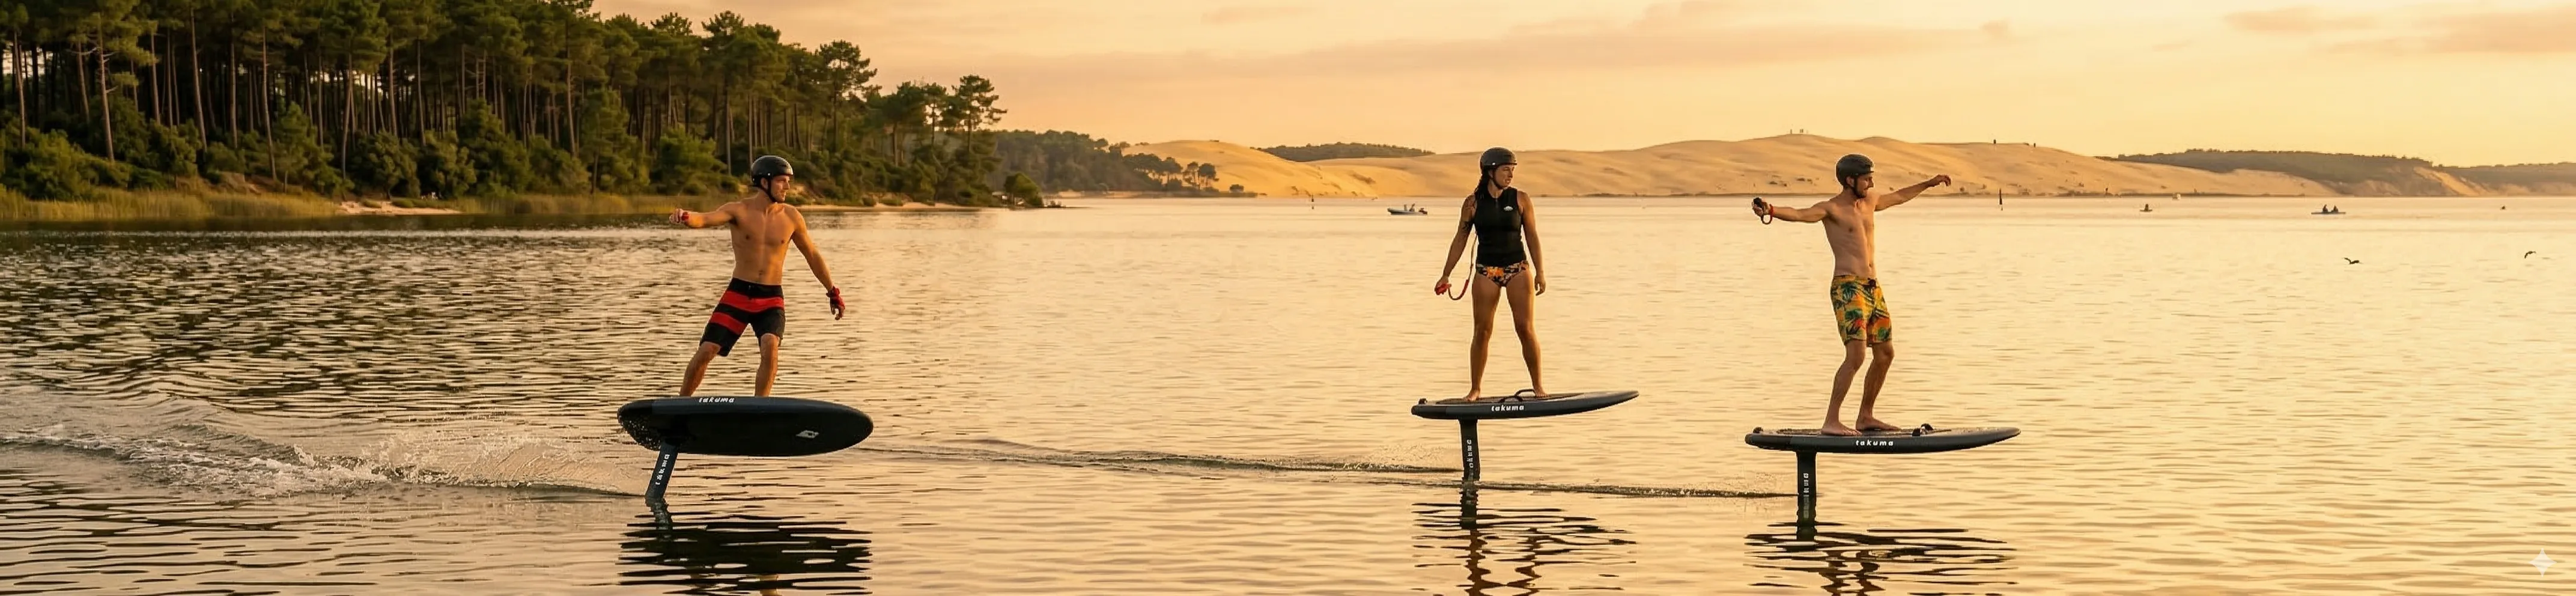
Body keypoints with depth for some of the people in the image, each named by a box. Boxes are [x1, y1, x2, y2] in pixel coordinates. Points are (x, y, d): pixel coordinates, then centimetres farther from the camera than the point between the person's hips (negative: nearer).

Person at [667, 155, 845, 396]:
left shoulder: (791, 217, 1)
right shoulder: (739, 210, -6)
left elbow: (812, 255, 14)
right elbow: (706, 219, -24)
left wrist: (833, 292, 18)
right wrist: (686, 217, -48)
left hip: (772, 298, 1)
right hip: (738, 294, -1)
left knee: (770, 345, -27)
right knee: (706, 352, -5)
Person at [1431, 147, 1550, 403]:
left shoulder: (1521, 199, 1)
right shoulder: (1473, 203, 1)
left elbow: (1532, 237, 4)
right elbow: (1460, 240, 7)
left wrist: (1540, 272, -1)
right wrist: (1445, 276, 6)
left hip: (1518, 268, 0)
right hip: (1486, 270, 0)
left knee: (1525, 328, -5)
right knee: (1482, 331, 0)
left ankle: (1538, 386, 4)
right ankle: (1475, 390, 8)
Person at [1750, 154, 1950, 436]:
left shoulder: (1869, 202, 16)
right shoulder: (1831, 208, -8)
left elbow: (1899, 196, 36)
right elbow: (1800, 214, -28)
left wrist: (1929, 184, 47)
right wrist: (1771, 211, -47)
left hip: (1873, 287, 9)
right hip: (1848, 288, -9)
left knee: (1885, 354, 14)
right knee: (1856, 355, -20)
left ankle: (1866, 417, 26)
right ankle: (1831, 422, -20)